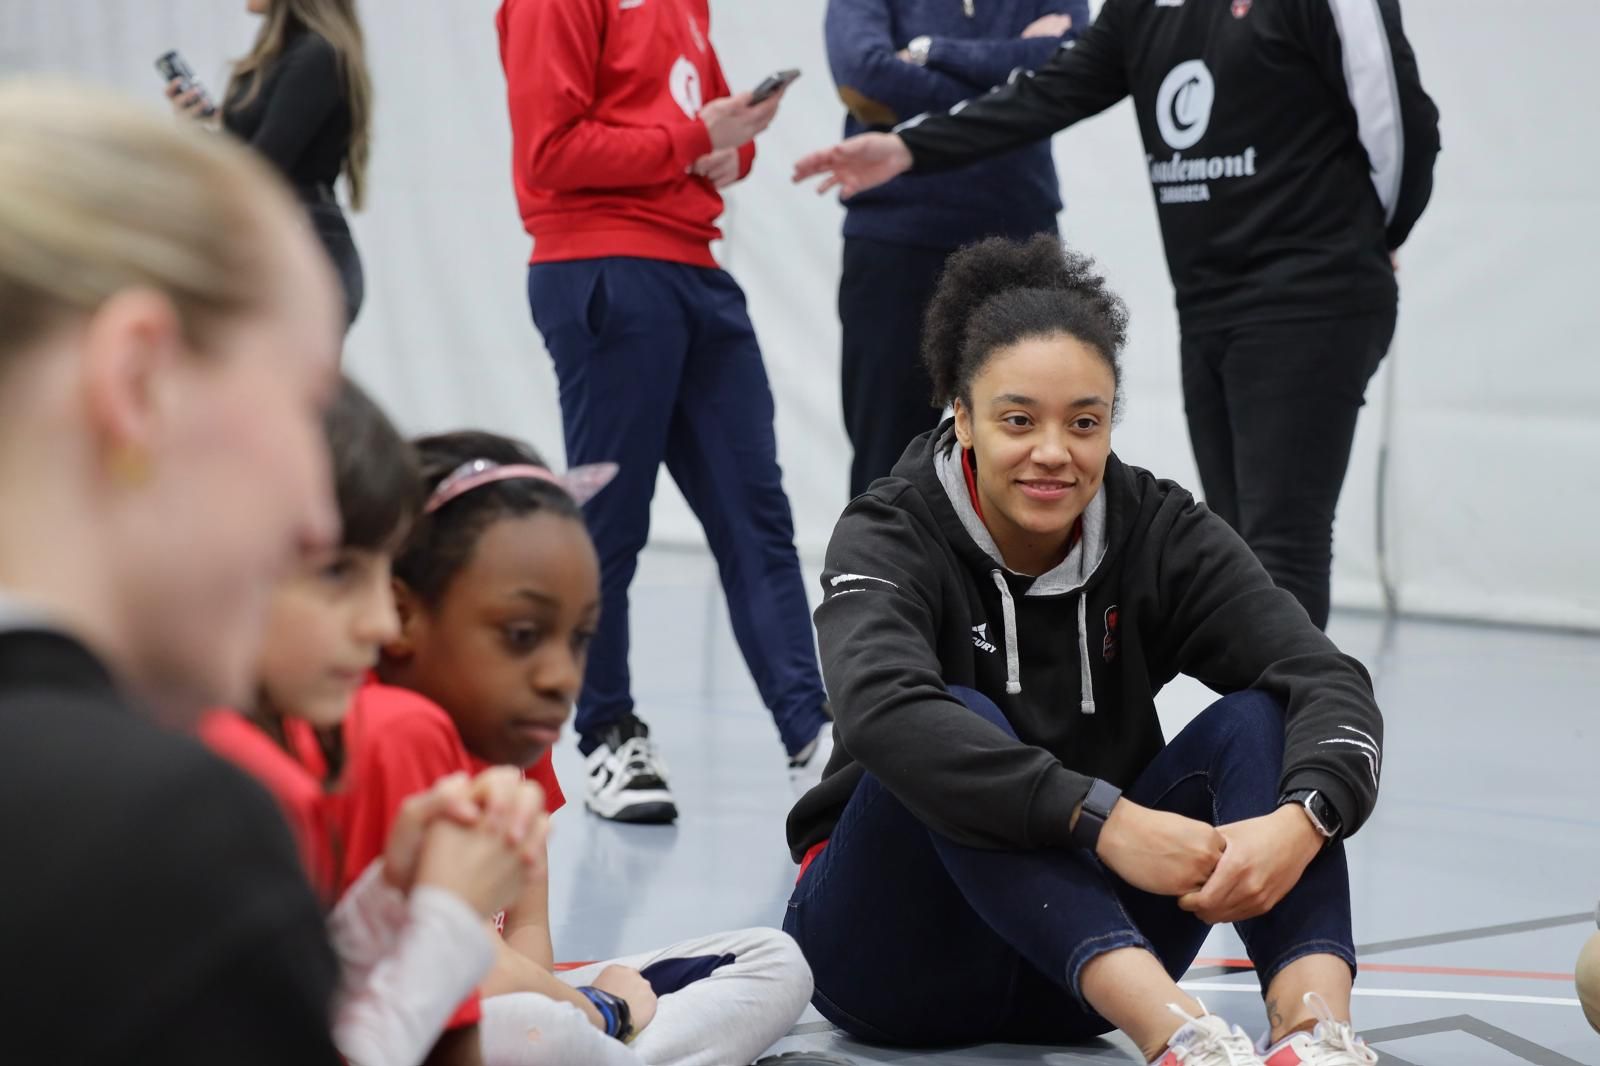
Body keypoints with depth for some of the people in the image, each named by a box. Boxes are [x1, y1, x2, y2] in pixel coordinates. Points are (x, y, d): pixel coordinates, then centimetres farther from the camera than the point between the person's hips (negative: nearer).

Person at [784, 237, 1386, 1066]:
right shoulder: (892, 536, -13)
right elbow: (883, 709, -36)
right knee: (960, 733, -32)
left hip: (1084, 959, 3)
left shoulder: (1158, 533, -5)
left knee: (1257, 719, -19)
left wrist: (1299, 822, -42)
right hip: (896, 955, -3)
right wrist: (1104, 817, -47)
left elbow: (1331, 684, -19)